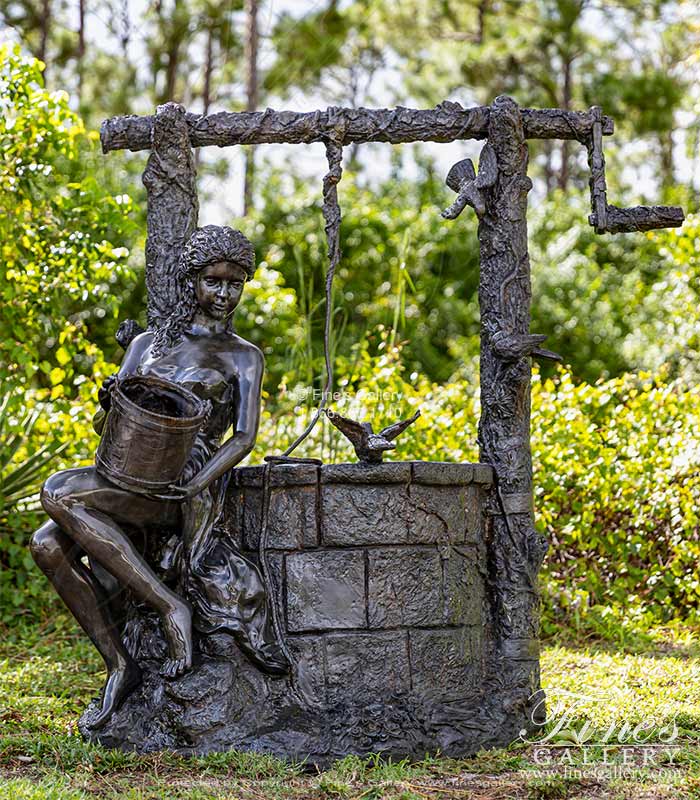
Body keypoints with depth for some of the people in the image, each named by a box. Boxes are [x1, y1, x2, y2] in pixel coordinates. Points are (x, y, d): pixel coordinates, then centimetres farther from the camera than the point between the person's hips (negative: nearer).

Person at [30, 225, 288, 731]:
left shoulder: (243, 356, 9)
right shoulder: (148, 343, 20)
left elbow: (245, 437, -4)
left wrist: (195, 485, -21)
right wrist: (109, 405, -12)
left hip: (191, 486, -5)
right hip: (133, 479, 5)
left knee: (59, 492, -29)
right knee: (48, 544, -24)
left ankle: (171, 606, -24)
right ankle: (118, 664, -13)